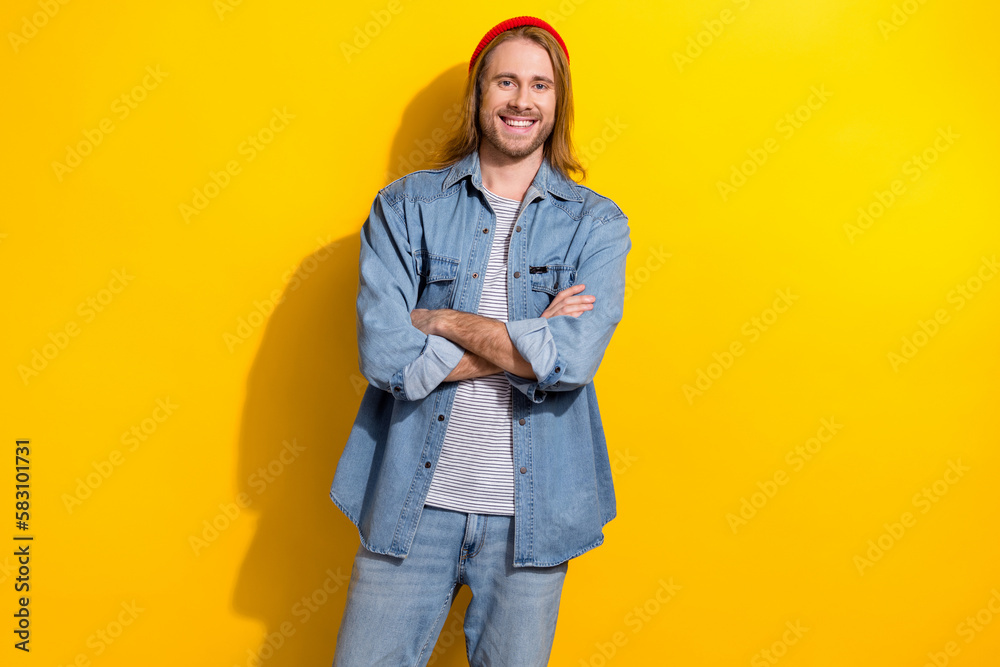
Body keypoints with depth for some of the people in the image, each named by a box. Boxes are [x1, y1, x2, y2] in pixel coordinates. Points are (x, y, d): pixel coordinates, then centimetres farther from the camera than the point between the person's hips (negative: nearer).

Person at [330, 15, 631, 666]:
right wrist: (529, 342, -13)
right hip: (411, 502, 0)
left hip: (530, 513, 1)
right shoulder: (405, 205, -1)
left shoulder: (597, 223, 0)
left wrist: (437, 320, -13)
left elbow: (571, 360, -17)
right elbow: (384, 355, -14)